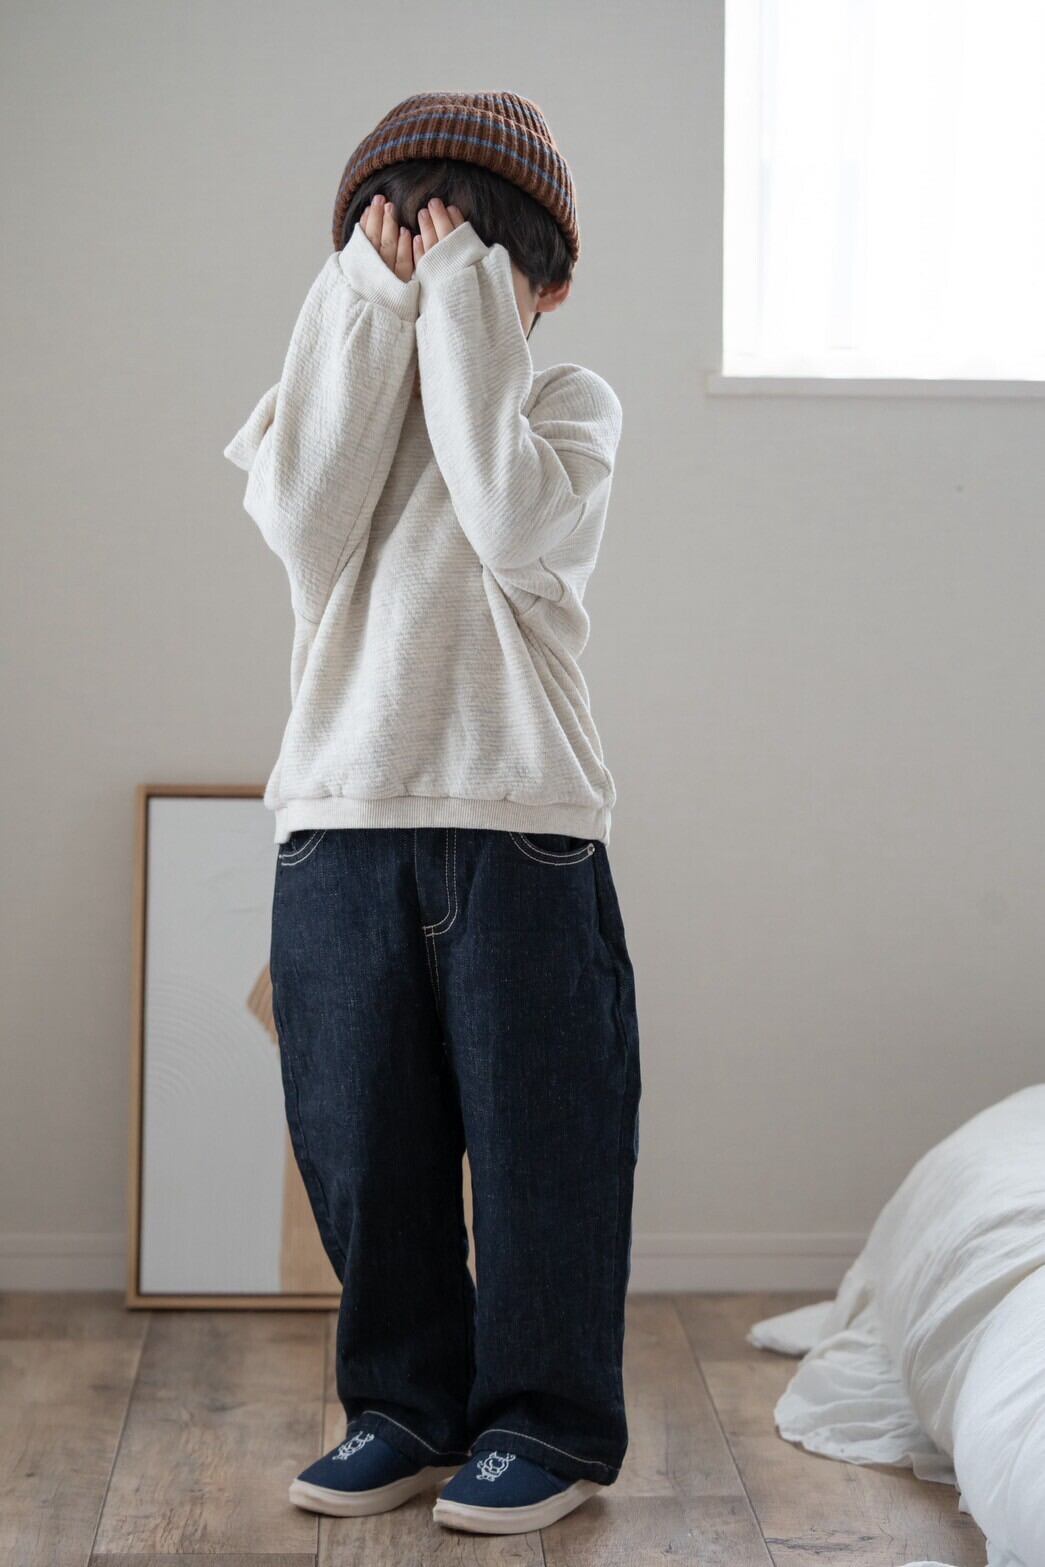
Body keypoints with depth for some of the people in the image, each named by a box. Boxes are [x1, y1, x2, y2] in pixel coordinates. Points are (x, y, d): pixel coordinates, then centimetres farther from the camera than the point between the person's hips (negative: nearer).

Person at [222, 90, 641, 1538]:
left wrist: (459, 309, -8)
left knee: (536, 1135, 1)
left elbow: (516, 528, -15)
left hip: (522, 827, -2)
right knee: (360, 1142, 7)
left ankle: (546, 1426, 16)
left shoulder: (569, 402, 7)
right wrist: (375, 308, -6)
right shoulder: (324, 399, 14)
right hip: (341, 820, 3)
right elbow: (309, 529, -8)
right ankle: (408, 1406, 23)